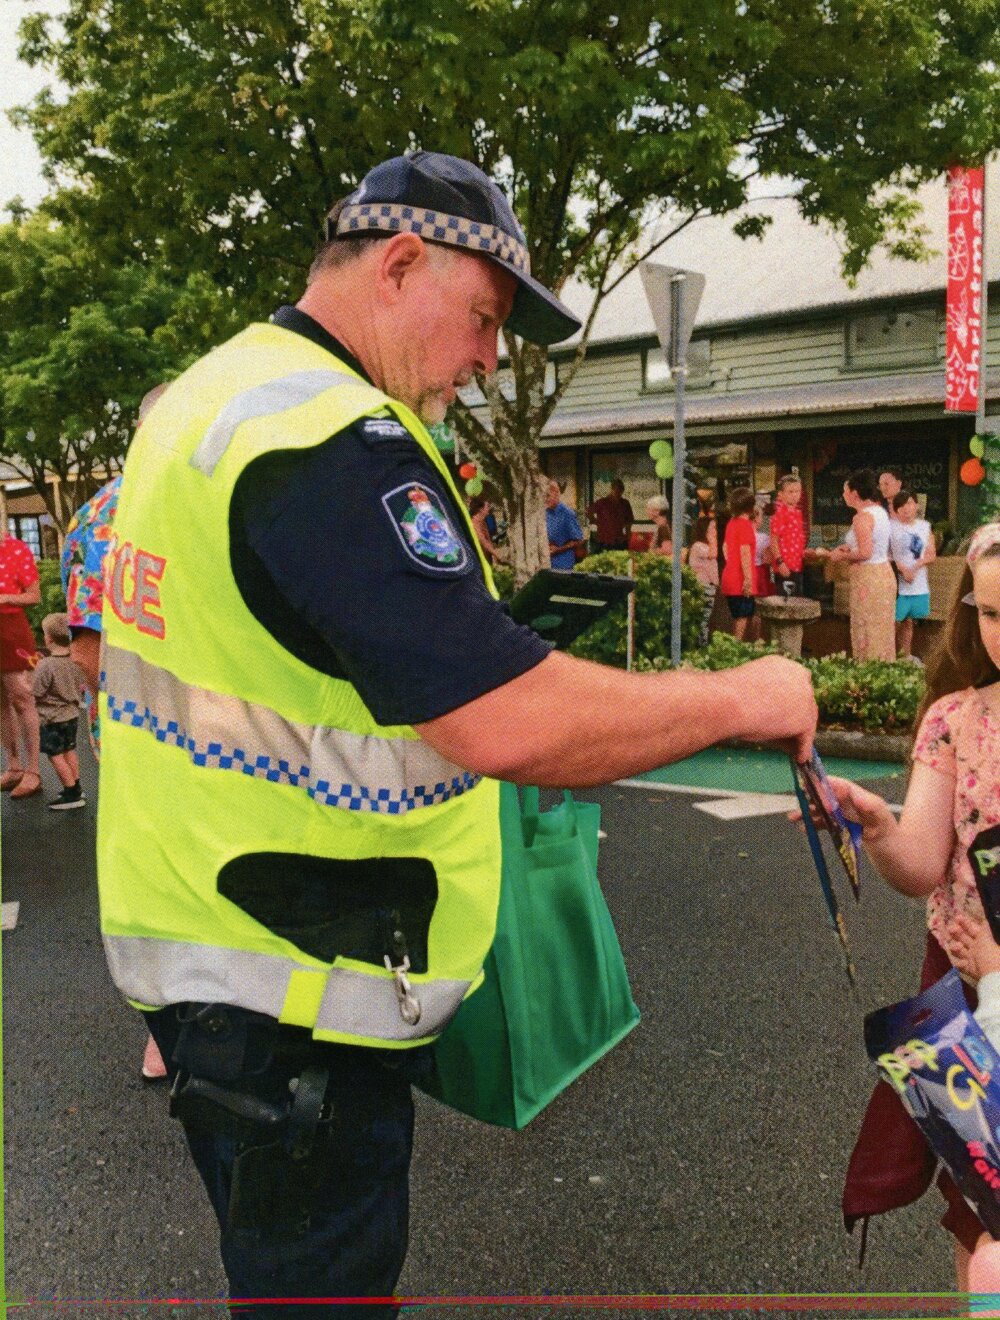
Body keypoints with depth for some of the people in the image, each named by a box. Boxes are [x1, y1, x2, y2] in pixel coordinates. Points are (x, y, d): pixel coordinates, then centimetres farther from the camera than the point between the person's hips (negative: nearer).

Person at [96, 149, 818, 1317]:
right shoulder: (332, 441, -24)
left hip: (189, 937, 10)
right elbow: (509, 726, -31)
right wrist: (742, 698, -17)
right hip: (289, 990, -10)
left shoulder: (206, 397, 11)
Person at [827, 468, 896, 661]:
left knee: (867, 633, -2)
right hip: (885, 572, 9)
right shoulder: (880, 511, 11)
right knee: (883, 631, 15)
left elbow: (865, 553, -24)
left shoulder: (862, 517, -16)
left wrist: (842, 556, -9)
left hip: (868, 578, -9)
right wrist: (849, 548, 16)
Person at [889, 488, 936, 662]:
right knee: (895, 622, -3)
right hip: (897, 584, -4)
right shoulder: (891, 527, -6)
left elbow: (932, 555, 7)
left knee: (908, 621, 13)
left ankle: (905, 655, 21)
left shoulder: (925, 526, 8)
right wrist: (902, 569, -17)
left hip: (919, 585, 4)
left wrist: (917, 565, -11)